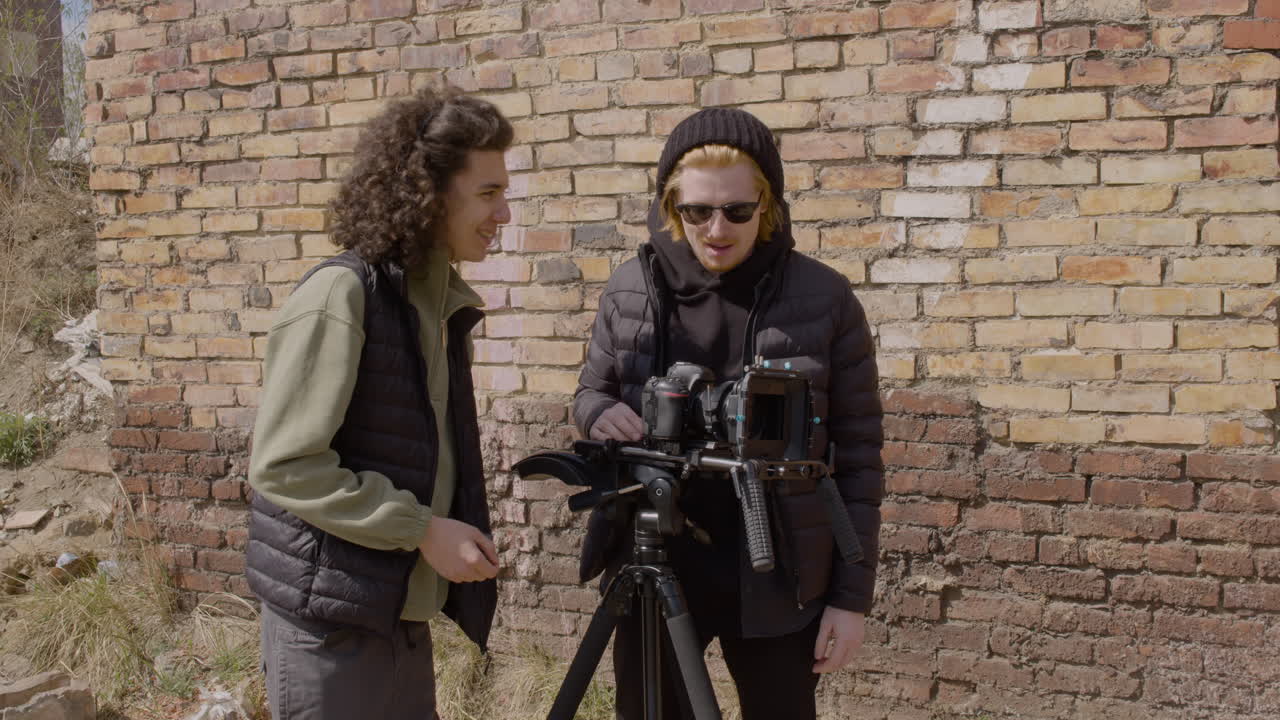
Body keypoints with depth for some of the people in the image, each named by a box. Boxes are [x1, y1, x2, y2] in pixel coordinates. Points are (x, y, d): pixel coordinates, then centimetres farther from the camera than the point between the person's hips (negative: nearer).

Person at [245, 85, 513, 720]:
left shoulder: (444, 303, 7)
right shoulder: (340, 294, -16)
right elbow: (283, 465, -19)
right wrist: (422, 530, -18)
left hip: (403, 610, 7)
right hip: (331, 616, -7)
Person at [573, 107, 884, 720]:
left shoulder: (824, 299, -9)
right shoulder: (630, 288, -3)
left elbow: (857, 451, -5)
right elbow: (589, 392, 11)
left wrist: (852, 596, -5)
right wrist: (600, 415, -14)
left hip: (776, 581, -2)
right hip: (653, 570, 2)